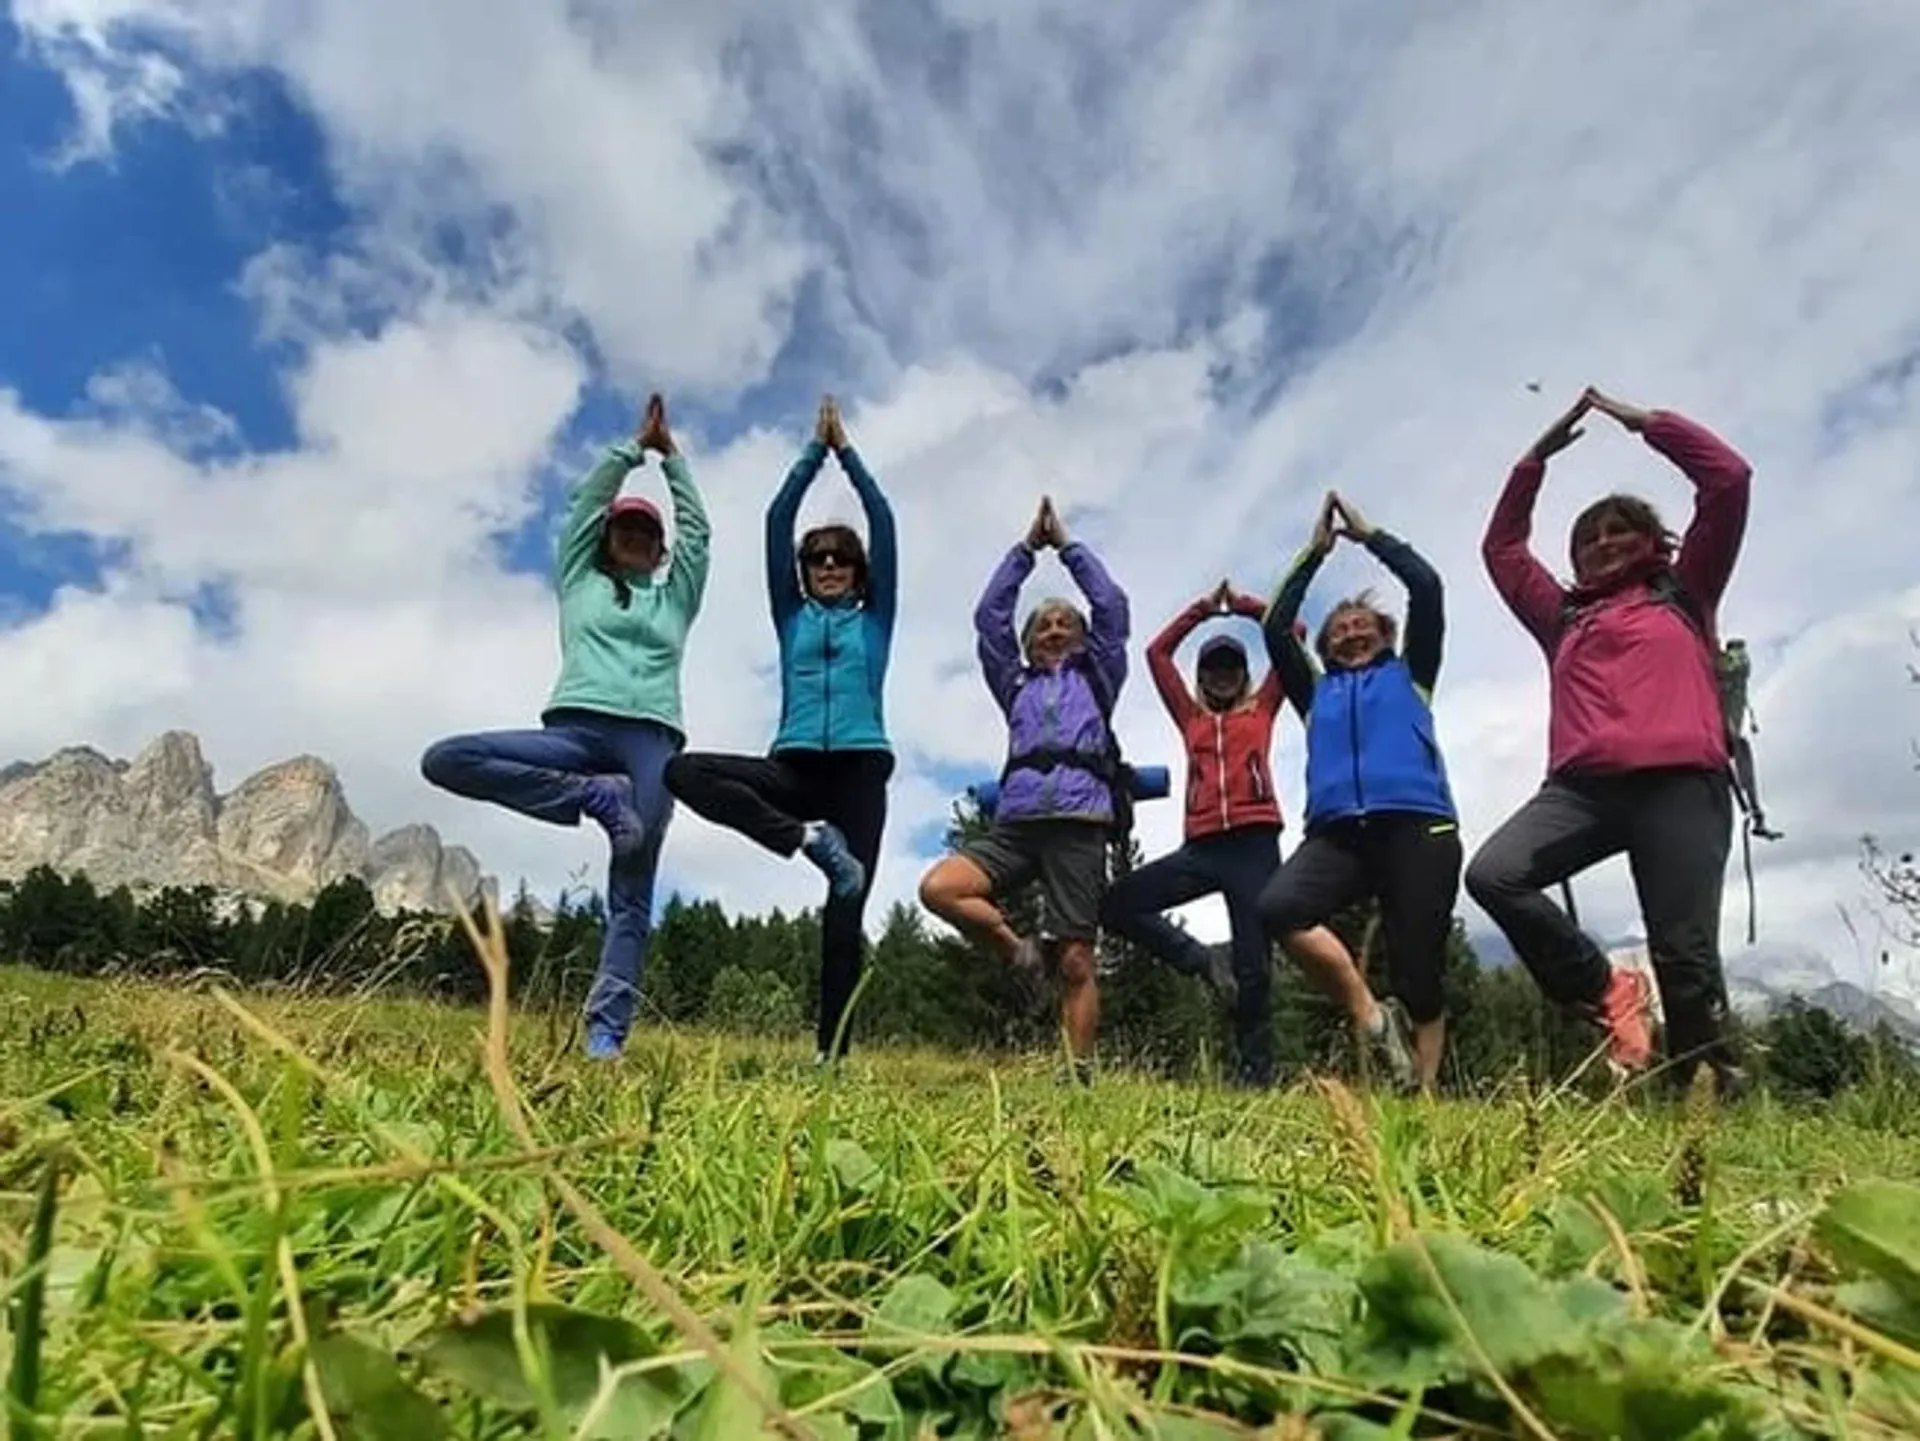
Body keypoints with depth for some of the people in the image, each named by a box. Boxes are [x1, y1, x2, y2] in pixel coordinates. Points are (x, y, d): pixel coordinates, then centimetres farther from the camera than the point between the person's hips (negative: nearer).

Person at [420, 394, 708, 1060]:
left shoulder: (675, 597, 27)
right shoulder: (580, 581, 23)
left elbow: (697, 528, 27)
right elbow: (585, 500, 23)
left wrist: (671, 455, 36)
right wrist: (635, 447, 32)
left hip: (651, 742, 0)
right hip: (577, 729, 0)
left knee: (632, 900, -8)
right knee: (445, 759, -23)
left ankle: (605, 1034, -9)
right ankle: (598, 799, -23)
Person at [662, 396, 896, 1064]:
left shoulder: (875, 619, 15)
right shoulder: (792, 617, 18)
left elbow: (883, 520, 9)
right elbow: (777, 519, 12)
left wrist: (847, 450, 13)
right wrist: (814, 450, 13)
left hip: (860, 769, -1)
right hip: (795, 766, 2)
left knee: (845, 913, -7)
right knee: (683, 769, -21)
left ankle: (832, 1051, -2)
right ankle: (808, 840, -25)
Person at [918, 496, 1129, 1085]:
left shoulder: (1097, 679, 23)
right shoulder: (1017, 686, 27)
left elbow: (1112, 606, 16)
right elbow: (989, 615, 21)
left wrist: (1067, 544, 24)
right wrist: (1027, 547, 24)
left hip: (1078, 824, -2)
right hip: (1015, 821, 2)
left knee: (1076, 962, -5)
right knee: (938, 889, -22)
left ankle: (1080, 1076, 2)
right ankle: (1018, 950, -1)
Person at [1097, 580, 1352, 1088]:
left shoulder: (1261, 709, 18)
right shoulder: (1191, 718, 22)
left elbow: (1293, 632, 17)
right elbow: (1157, 651, 21)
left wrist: (1245, 605, 25)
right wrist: (1204, 608, 23)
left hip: (1255, 845, -2)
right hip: (1201, 847, 3)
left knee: (1252, 966, -5)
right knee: (1115, 904, -12)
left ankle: (1255, 1075, 4)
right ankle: (1206, 962, -3)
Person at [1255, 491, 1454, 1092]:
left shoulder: (1409, 675, 23)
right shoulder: (1317, 693, 28)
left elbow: (1427, 587, 14)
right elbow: (1275, 627, 20)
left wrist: (1367, 534, 24)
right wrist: (1313, 552, 26)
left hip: (1417, 827, -1)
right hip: (1337, 833, 2)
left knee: (1418, 973, -4)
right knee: (1275, 907, -27)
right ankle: (1367, 1013, -13)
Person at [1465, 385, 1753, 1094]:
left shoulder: (1685, 593, 21)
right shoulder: (1564, 617, 28)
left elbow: (1729, 478, 16)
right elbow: (1501, 548, 34)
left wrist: (1644, 421, 21)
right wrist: (1535, 459, 32)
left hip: (1680, 784, -3)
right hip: (1581, 785, 3)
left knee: (1684, 954, -9)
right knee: (1492, 875, -21)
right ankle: (1604, 990, -4)